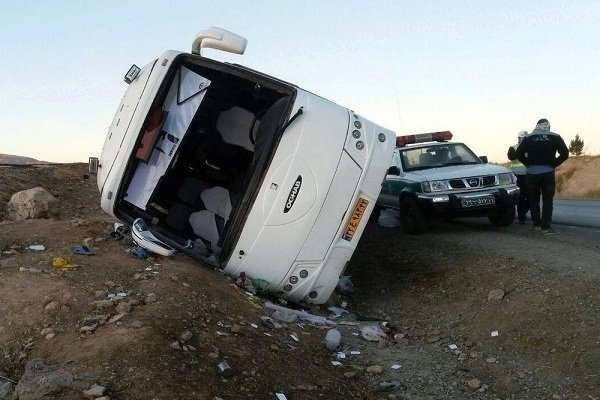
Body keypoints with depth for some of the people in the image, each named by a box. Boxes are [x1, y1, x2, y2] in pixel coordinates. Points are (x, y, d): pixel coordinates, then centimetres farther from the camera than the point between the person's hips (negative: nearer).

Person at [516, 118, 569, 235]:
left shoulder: (529, 138, 4)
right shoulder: (555, 137, 2)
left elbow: (519, 154, -1)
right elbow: (565, 154, -5)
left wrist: (529, 164, 9)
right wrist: (554, 164, 6)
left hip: (531, 173, 1)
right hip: (548, 172, -1)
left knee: (533, 199, 13)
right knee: (547, 200, 2)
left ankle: (536, 224, 16)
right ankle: (545, 227, -6)